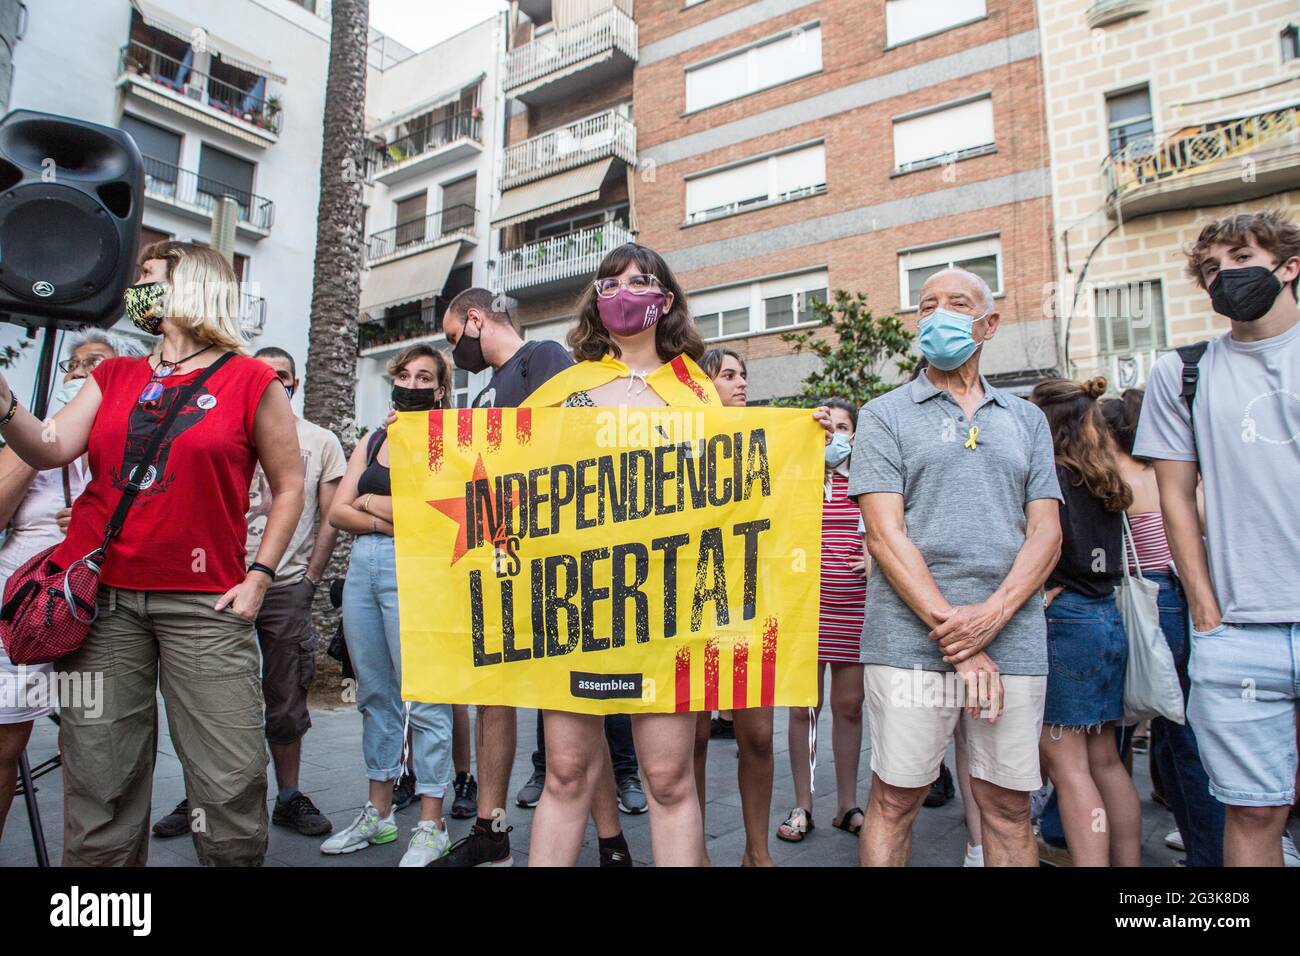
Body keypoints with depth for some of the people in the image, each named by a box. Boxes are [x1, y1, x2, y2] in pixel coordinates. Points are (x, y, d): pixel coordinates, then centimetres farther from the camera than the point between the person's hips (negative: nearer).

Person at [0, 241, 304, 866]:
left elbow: (288, 487, 3)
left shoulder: (250, 381, 1)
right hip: (101, 594, 4)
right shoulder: (113, 377, 16)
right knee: (99, 778, 9)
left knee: (231, 778, -3)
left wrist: (259, 576, -4)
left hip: (203, 602, -4)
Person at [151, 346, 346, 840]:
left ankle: (289, 796, 19)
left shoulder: (321, 441, 8)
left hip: (287, 588, -1)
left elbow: (331, 520, 6)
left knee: (286, 702, 6)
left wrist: (309, 580, 0)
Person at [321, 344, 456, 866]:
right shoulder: (371, 442, 18)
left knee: (424, 697, -5)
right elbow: (337, 511, 9)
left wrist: (370, 501, -3)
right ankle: (378, 813, 24)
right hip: (361, 565, 6)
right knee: (375, 695, 12)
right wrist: (395, 521, -7)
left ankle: (431, 826, 5)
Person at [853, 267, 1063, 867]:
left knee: (1009, 807, 11)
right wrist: (952, 631, -12)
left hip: (1013, 641, 3)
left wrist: (990, 615, -10)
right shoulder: (886, 415, 5)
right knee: (894, 800, 4)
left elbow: (1046, 533, 7)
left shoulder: (1026, 420, 16)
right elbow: (885, 534, -5)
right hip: (910, 641, -3)